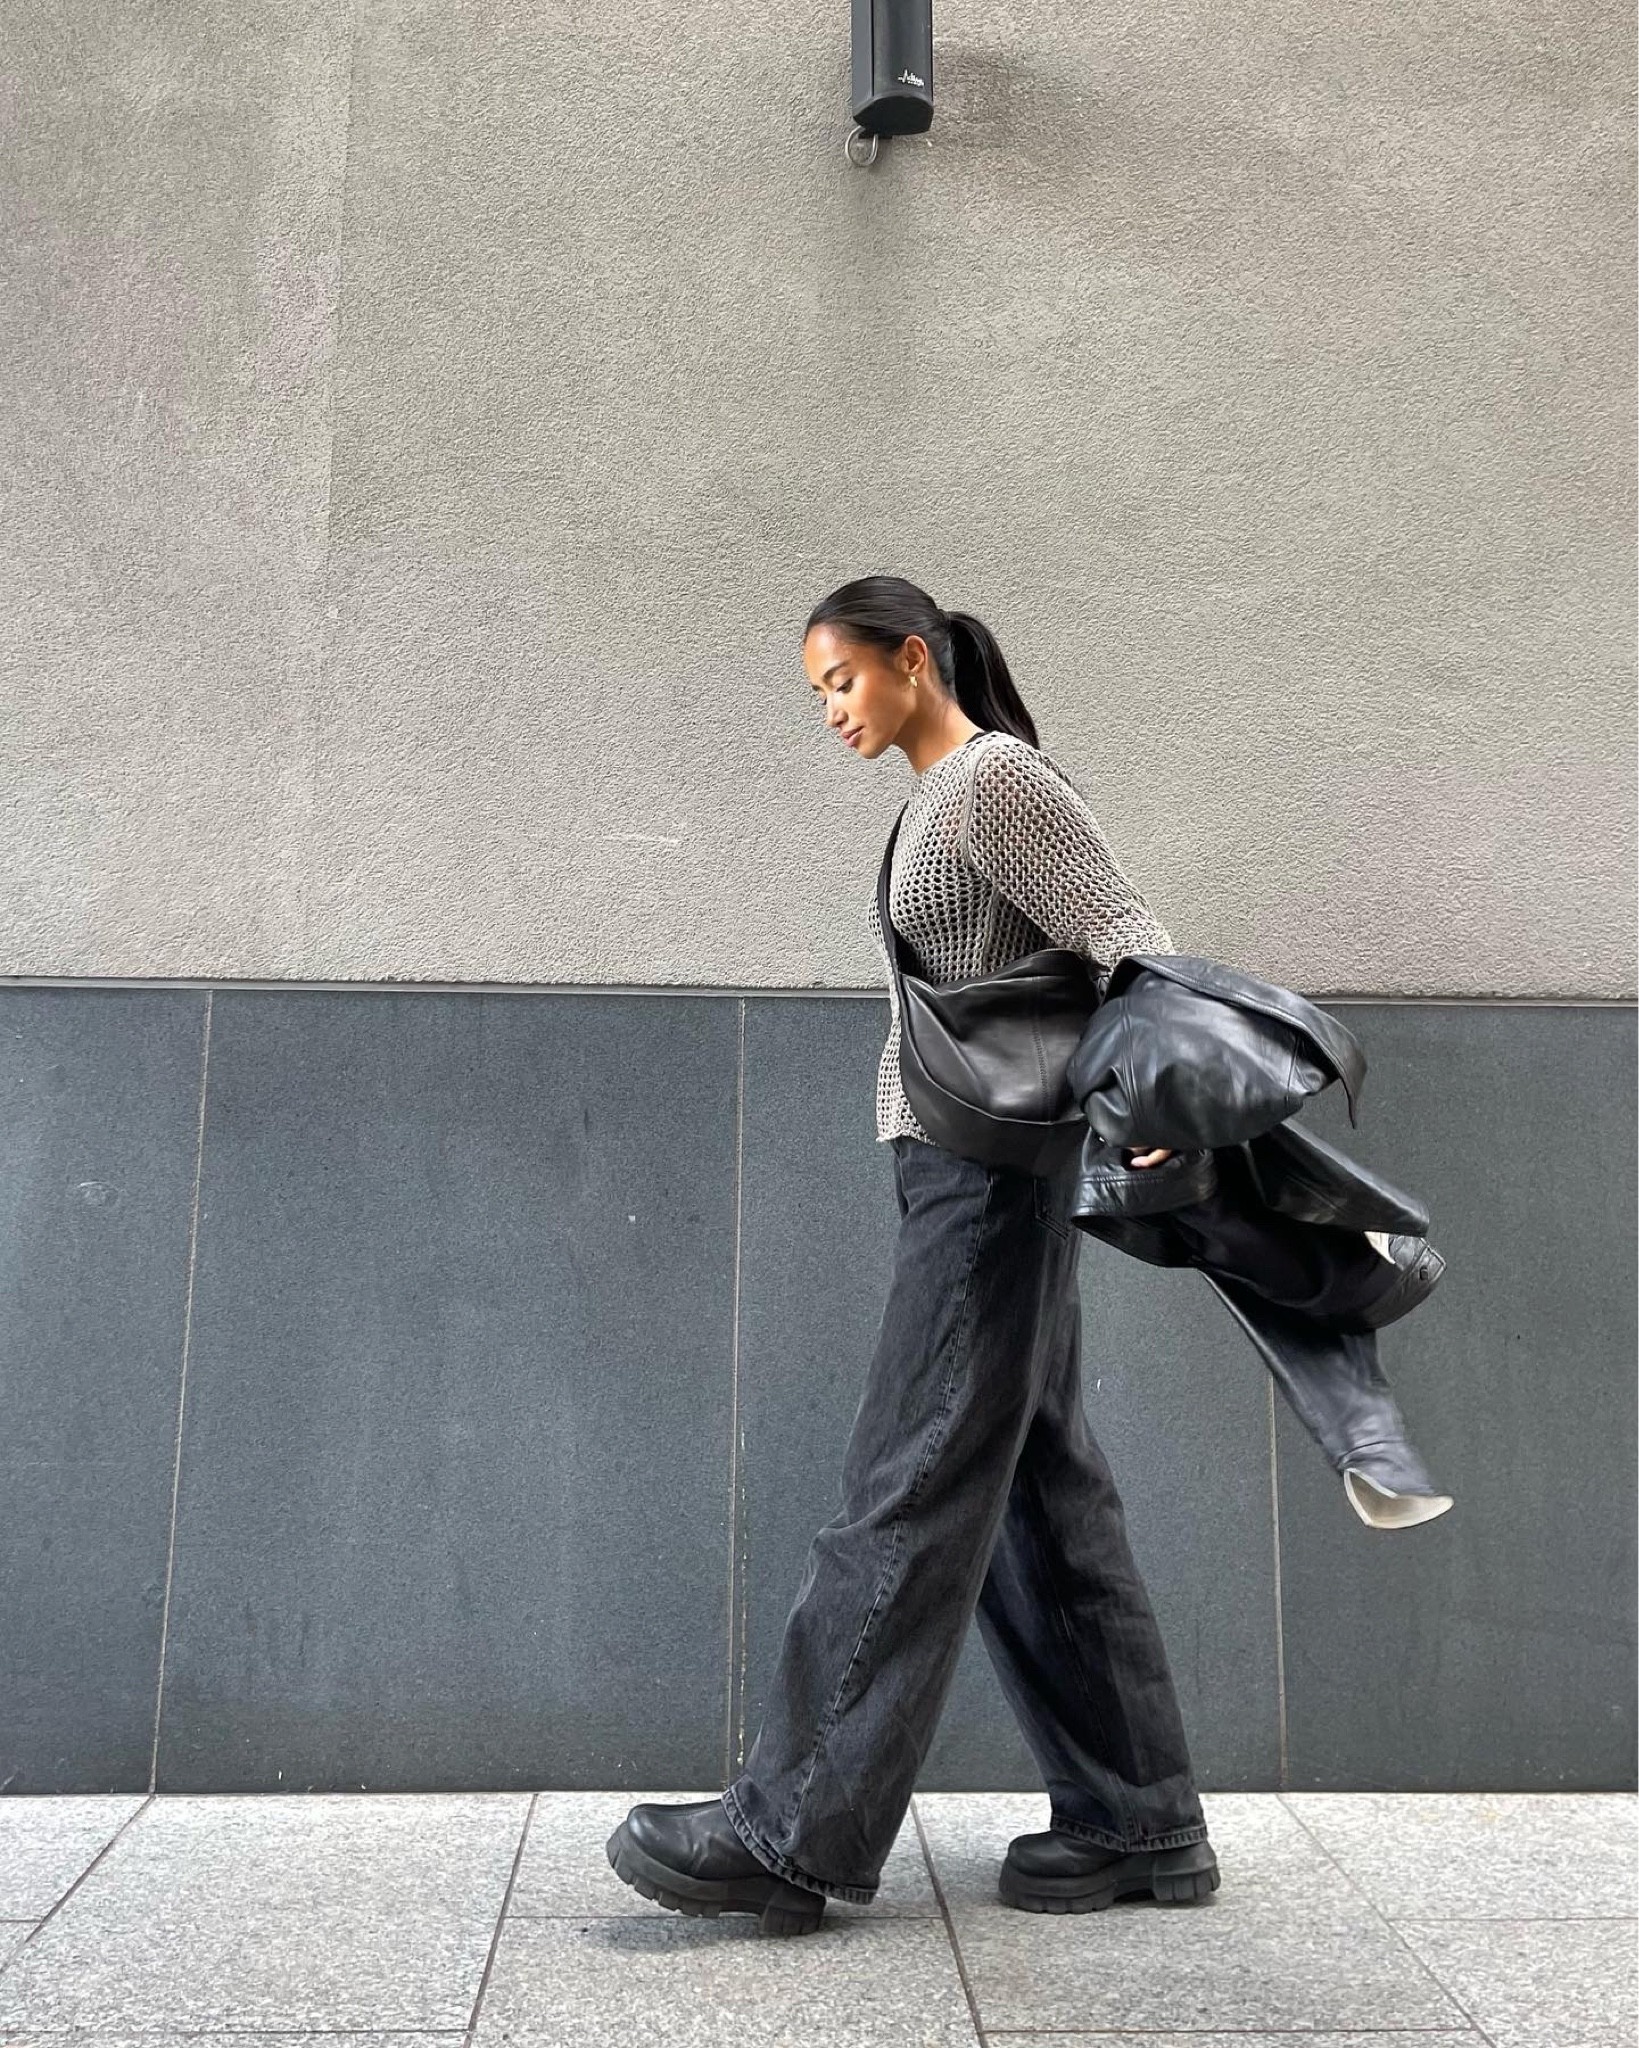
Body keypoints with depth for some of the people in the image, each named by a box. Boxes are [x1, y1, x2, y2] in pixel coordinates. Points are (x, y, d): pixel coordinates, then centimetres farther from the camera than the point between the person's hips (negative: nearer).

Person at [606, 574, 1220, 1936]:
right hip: (966, 1173, 10)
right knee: (1039, 1492, 8)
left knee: (912, 1484, -8)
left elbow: (1123, 931, -17)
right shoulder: (943, 802, 22)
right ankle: (1139, 1825, 14)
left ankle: (791, 1833, -2)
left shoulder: (995, 776, -6)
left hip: (989, 1171, -10)